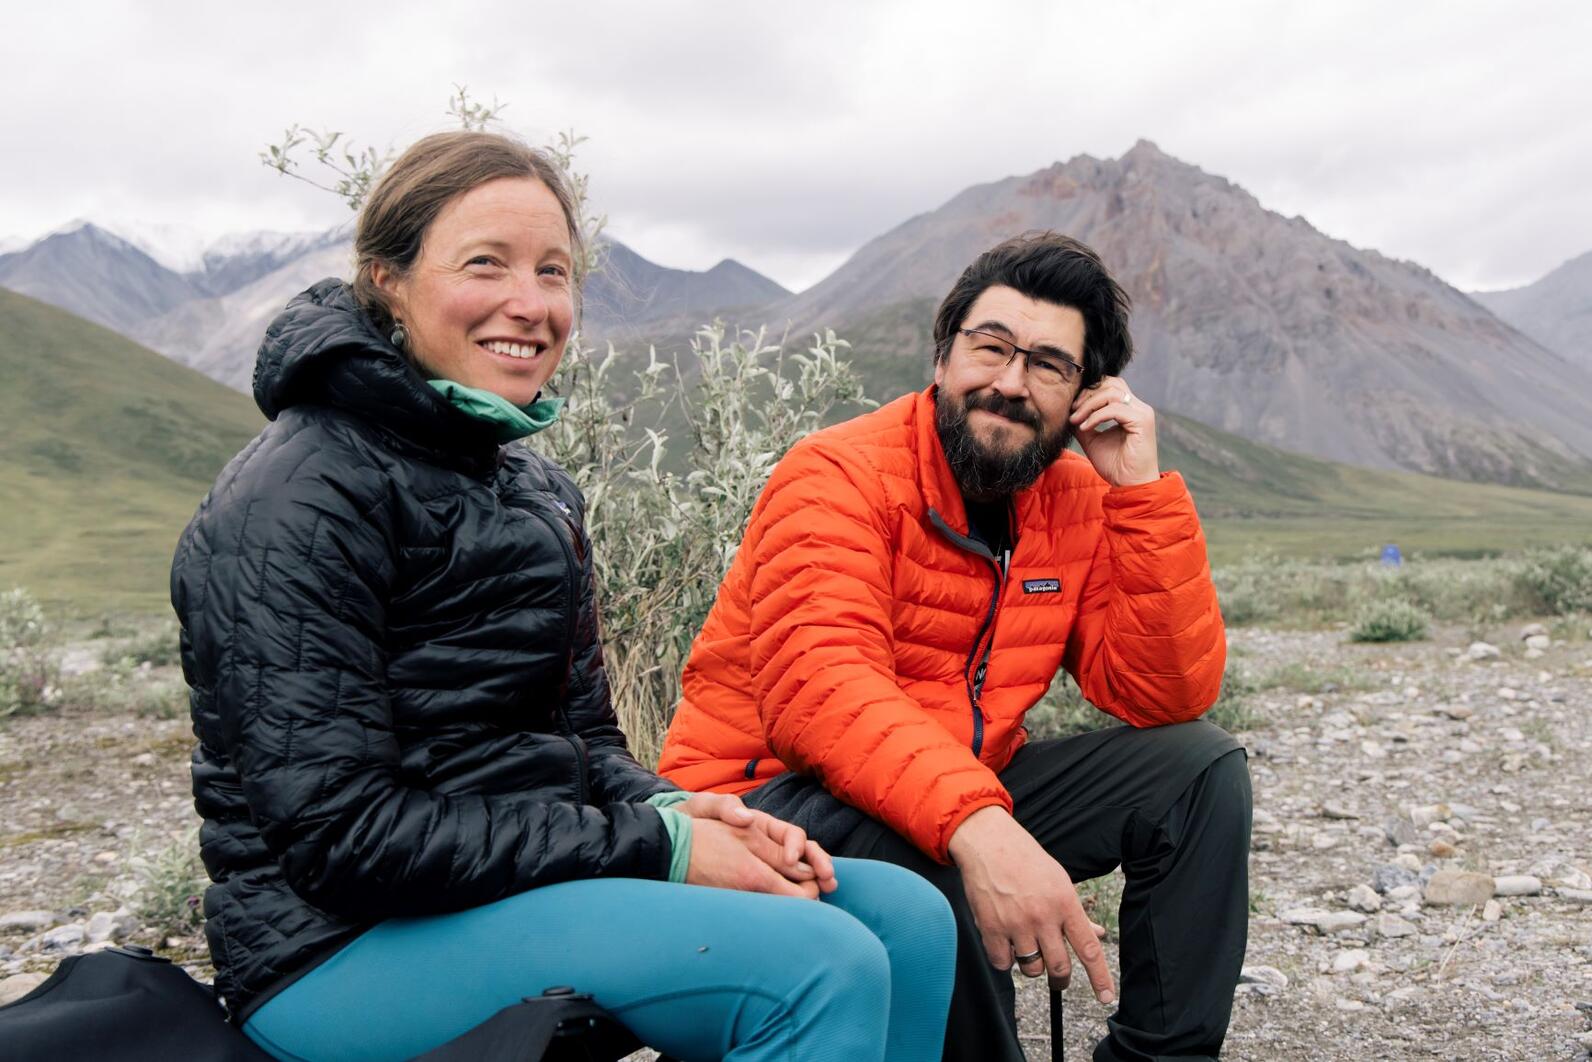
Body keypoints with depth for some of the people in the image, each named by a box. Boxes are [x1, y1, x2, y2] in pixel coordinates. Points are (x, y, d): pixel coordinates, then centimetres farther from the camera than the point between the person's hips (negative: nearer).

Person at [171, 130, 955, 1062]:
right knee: (823, 966, -24)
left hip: (532, 875, 8)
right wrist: (655, 848, -19)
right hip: (348, 948, -8)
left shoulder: (533, 486, 12)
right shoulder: (306, 495, -15)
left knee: (907, 916, -5)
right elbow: (341, 833, -20)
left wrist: (669, 807, -8)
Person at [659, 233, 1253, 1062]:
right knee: (918, 850, -38)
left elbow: (1166, 696, -6)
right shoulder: (841, 477, -17)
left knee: (1199, 768, -4)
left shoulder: (1079, 502, 2)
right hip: (768, 793, -6)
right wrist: (975, 824, -48)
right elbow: (819, 688, -33)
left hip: (973, 798, 6)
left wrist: (1142, 487, -14)